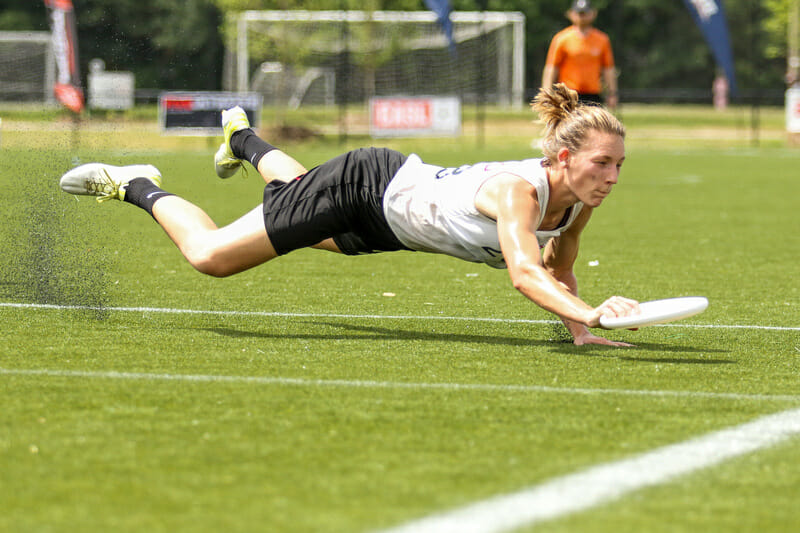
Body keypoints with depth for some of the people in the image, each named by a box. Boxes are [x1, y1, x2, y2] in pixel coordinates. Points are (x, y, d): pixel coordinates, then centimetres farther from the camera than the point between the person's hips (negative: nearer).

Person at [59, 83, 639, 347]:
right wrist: (591, 312, -71)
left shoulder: (580, 204, -18)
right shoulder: (519, 191, -41)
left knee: (314, 232, 40)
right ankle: (136, 187, 23)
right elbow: (524, 273, -57)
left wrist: (579, 327, -16)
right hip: (364, 185, -8)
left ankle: (243, 137, 65)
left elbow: (557, 272, 0)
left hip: (386, 222, 8)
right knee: (209, 255, -5)